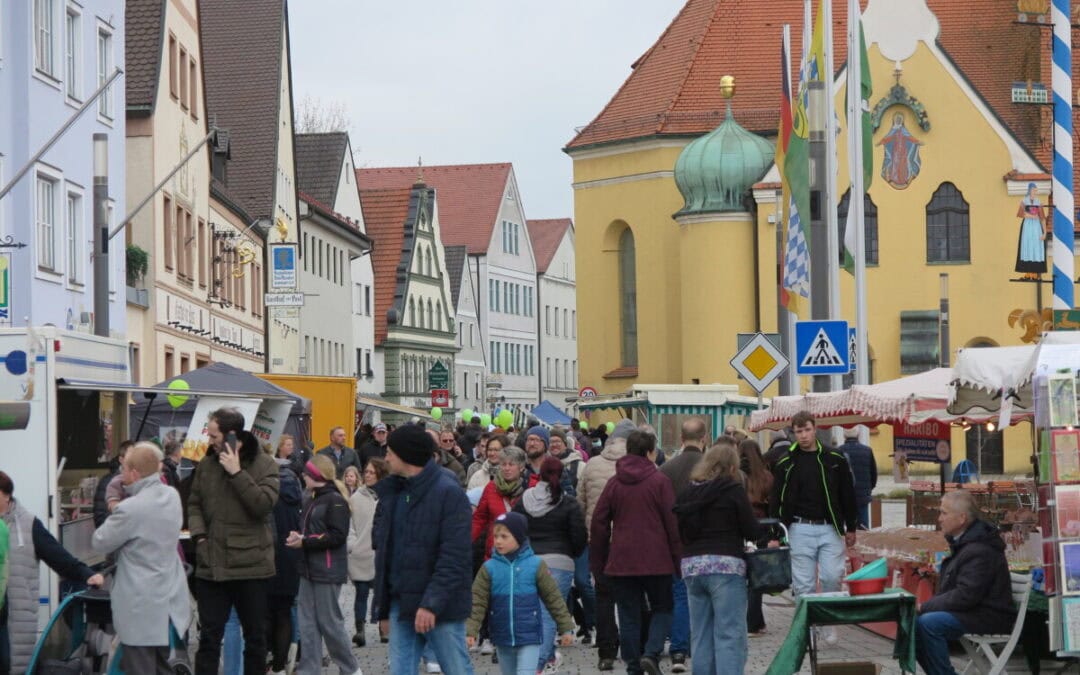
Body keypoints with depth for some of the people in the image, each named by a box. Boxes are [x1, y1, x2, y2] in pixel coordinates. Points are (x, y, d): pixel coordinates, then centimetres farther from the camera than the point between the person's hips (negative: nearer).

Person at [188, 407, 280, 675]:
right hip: (211, 565, 3)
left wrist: (236, 473, -20)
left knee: (255, 636, 10)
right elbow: (194, 504, 14)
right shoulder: (207, 464, 6)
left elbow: (264, 504, -18)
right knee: (209, 636, 4)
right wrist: (199, 535, -2)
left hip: (250, 564, -3)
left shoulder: (264, 464, -5)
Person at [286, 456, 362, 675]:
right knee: (307, 622, 6)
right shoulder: (313, 500, 17)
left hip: (328, 572, -9)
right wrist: (298, 536, 1)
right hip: (309, 570, 9)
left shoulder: (335, 500, -11)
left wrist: (305, 542, -18)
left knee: (329, 622, -3)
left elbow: (337, 536, -19)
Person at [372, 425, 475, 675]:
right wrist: (383, 608, 14)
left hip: (441, 608, -7)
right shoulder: (392, 493, 13)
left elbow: (454, 558, -17)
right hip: (401, 605, 7)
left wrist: (432, 603, -24)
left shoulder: (449, 493, -11)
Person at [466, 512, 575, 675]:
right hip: (503, 639, 3)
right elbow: (477, 602, -4)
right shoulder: (489, 568, -2)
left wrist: (566, 629, 2)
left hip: (529, 638, -3)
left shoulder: (535, 565, -5)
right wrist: (470, 632, -14)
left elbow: (553, 599, 0)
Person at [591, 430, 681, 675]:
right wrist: (677, 558, 0)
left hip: (621, 562, 3)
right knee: (662, 609, 11)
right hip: (656, 561, -3)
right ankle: (651, 653, -10)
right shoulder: (659, 481, -5)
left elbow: (599, 523, 7)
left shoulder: (614, 483, 6)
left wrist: (598, 563, 14)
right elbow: (672, 521, -7)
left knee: (629, 616, 8)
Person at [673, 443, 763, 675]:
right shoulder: (733, 490, -6)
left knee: (701, 636, 11)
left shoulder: (687, 492, 8)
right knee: (730, 635, -5)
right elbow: (752, 531, -5)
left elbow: (680, 533, 12)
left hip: (691, 565, 5)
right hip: (725, 565, -5)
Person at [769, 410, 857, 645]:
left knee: (832, 577, -9)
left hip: (830, 528, 0)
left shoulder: (835, 460, 4)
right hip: (800, 529, 0)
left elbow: (847, 496, 10)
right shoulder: (785, 463, 2)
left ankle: (829, 621, 11)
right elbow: (777, 500, 5)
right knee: (803, 583, 0)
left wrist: (850, 528, 9)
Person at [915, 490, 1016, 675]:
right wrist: (927, 606, 2)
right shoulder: (962, 544, 15)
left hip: (988, 617, -11)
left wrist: (926, 607, -18)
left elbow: (965, 596, -25)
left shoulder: (980, 551, -20)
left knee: (928, 623, -27)